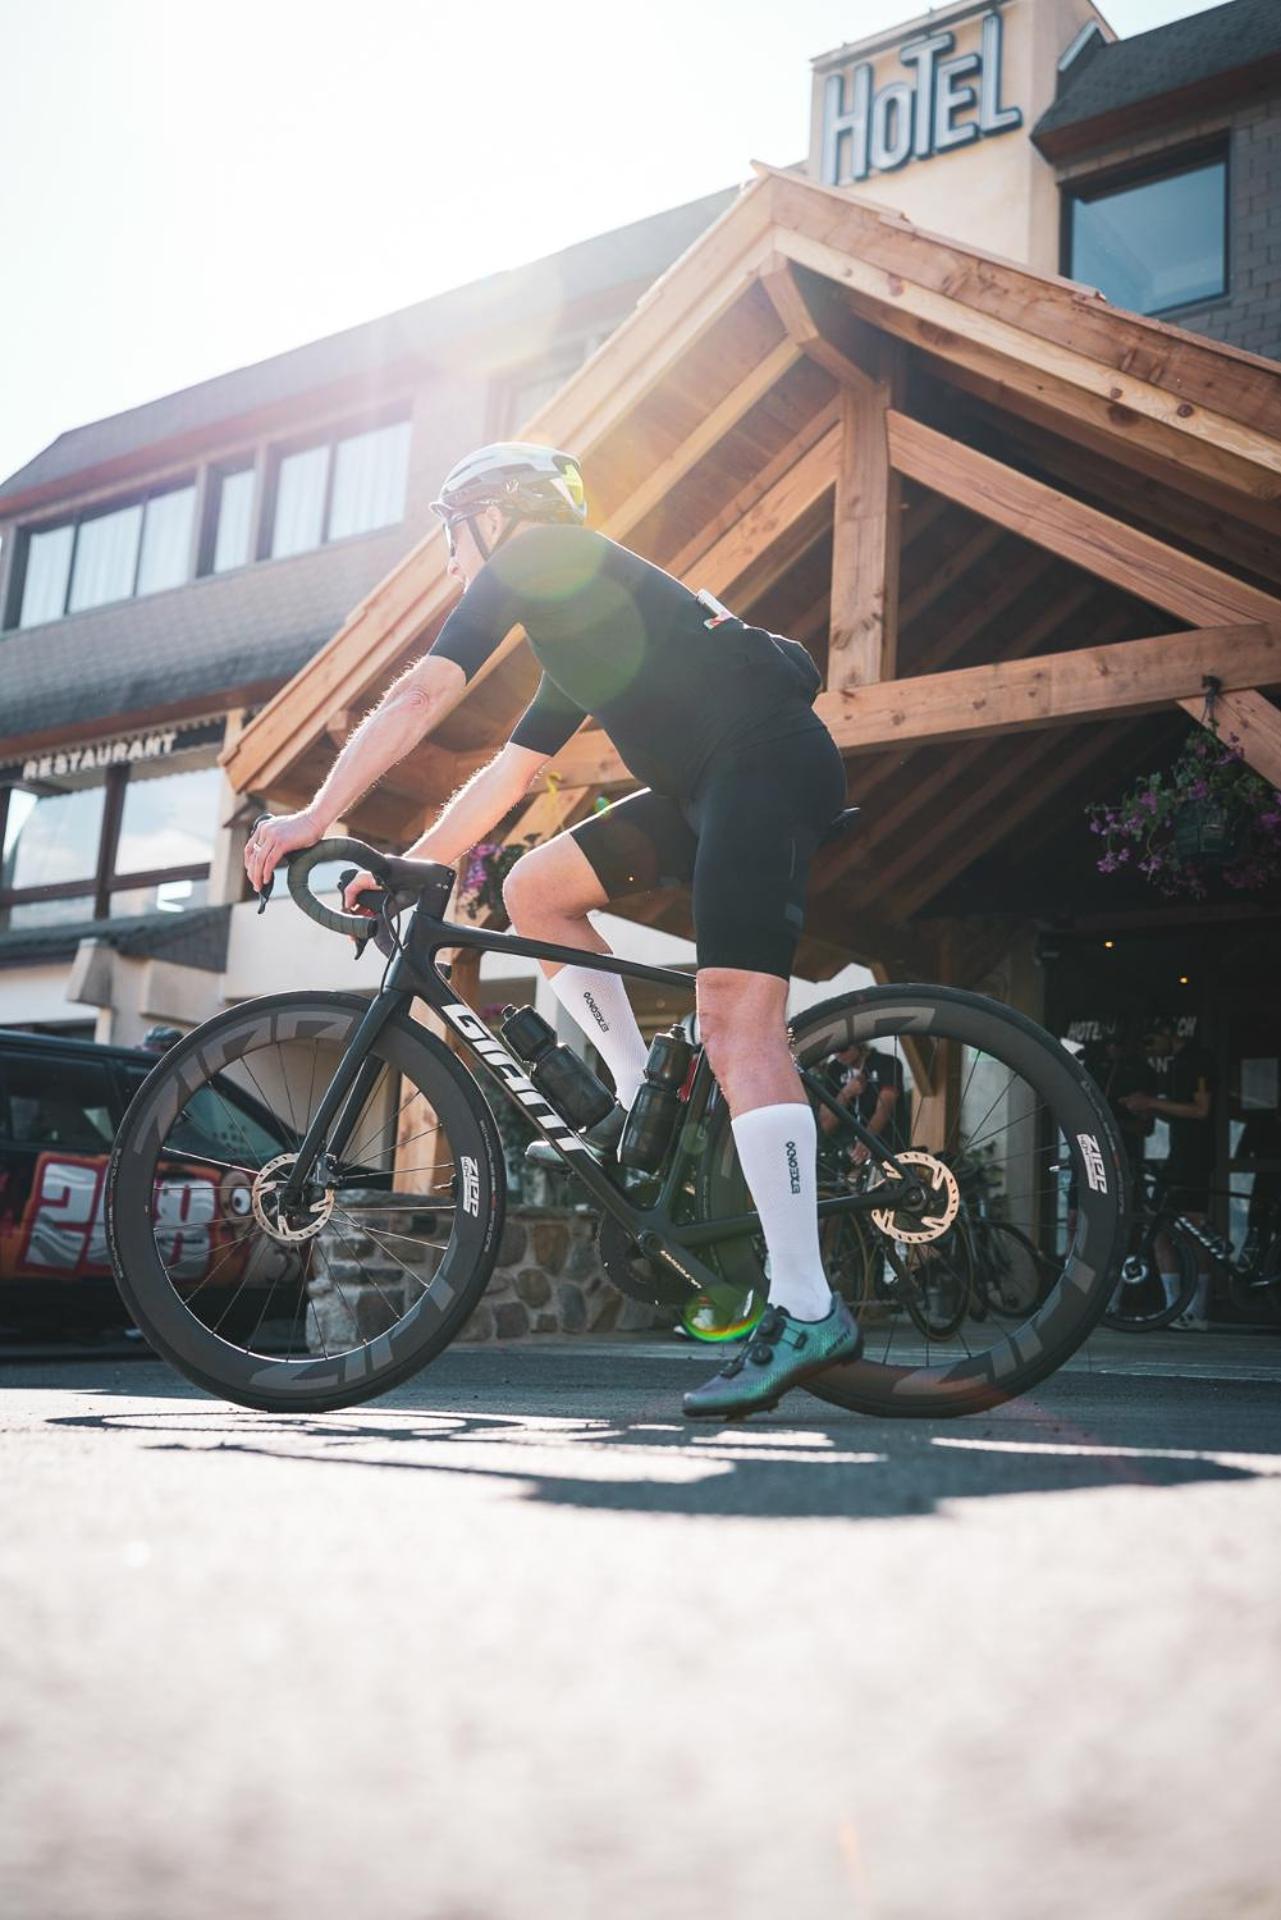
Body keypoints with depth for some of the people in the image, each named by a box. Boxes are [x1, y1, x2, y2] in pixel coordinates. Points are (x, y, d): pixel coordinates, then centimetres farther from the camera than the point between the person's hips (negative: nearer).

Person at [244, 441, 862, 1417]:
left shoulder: (539, 552, 5)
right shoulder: (579, 636, 31)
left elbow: (421, 694, -3)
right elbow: (506, 775, 31)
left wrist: (315, 818, -1)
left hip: (770, 759, -9)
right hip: (713, 786, 9)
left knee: (734, 1019, -19)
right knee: (536, 886, 11)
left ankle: (807, 1313, -22)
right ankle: (646, 1103, 9)